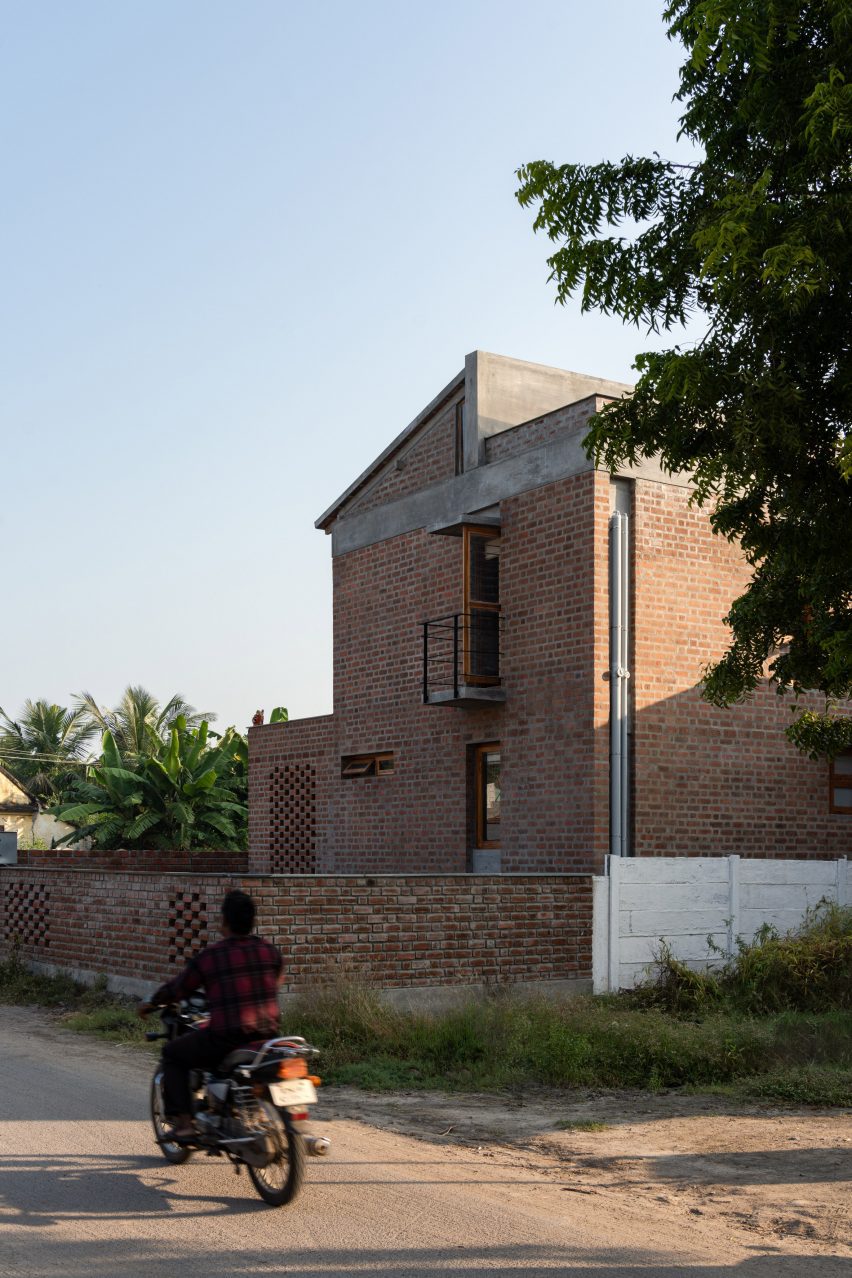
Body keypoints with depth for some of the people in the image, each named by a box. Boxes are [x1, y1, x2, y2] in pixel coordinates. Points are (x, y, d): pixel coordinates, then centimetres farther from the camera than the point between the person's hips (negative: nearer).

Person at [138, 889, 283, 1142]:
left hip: (226, 1039, -4)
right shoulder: (270, 952, 4)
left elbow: (177, 989, 6)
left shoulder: (208, 957, -7)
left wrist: (151, 1004, 26)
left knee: (172, 1053, 18)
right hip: (267, 1037, 5)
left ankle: (182, 1122, 10)